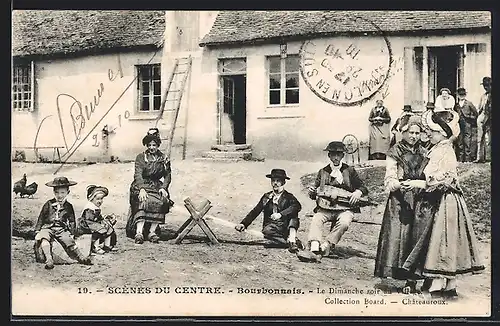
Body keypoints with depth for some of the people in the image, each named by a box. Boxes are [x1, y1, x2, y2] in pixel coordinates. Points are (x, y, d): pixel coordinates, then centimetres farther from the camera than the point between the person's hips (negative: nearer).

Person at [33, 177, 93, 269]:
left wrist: (72, 233, 7)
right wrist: (37, 231, 3)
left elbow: (72, 221, 15)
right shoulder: (49, 204, 3)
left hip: (62, 229, 2)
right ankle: (49, 260, -35)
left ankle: (81, 257, -7)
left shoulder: (69, 206, 8)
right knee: (44, 239, -31)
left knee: (70, 242, -19)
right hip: (47, 228, -1)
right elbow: (41, 219, 7)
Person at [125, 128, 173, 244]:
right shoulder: (141, 157, 4)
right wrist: (142, 189, -25)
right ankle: (139, 233, -38)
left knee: (160, 202, -30)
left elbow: (167, 176, 10)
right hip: (141, 186, -2)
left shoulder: (163, 158, 13)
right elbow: (138, 174, -8)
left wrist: (163, 187, -10)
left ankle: (152, 232, -26)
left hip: (156, 186, 3)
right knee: (144, 202, -34)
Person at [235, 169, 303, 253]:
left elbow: (297, 206, -16)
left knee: (294, 217, -28)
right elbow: (255, 211, 10)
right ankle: (292, 241, -28)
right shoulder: (266, 197, 16)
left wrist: (280, 214, -32)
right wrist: (243, 223, -7)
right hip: (270, 228, 2)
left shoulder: (289, 197, 6)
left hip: (285, 229, -2)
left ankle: (292, 241, -39)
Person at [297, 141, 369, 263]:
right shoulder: (323, 172, 15)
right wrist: (312, 192, -7)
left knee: (344, 223, -34)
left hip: (345, 208, -2)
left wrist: (358, 192, -12)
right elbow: (314, 195, 17)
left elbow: (363, 188, 12)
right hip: (325, 207, 2)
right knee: (315, 220, -28)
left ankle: (324, 247, -29)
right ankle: (314, 250, -41)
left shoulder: (350, 171, 11)